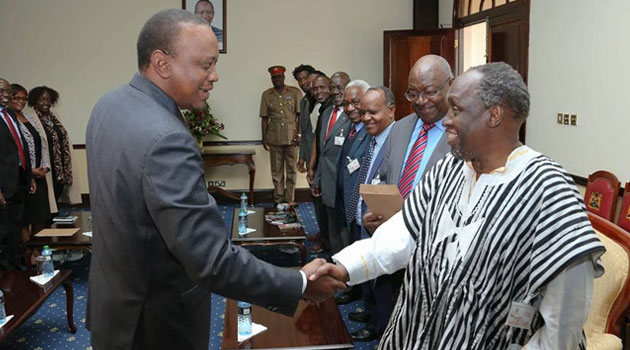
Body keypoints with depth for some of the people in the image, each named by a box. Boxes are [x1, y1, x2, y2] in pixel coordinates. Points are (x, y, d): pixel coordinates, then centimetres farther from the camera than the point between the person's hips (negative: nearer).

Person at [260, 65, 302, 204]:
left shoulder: (295, 92, 2)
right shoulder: (266, 95, 7)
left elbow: (300, 115, 0)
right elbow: (264, 118, 8)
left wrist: (299, 134, -7)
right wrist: (264, 138, 4)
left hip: (291, 137, -1)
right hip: (274, 138, 2)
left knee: (291, 169, 4)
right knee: (276, 170, 7)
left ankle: (290, 200, 11)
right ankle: (278, 200, 16)